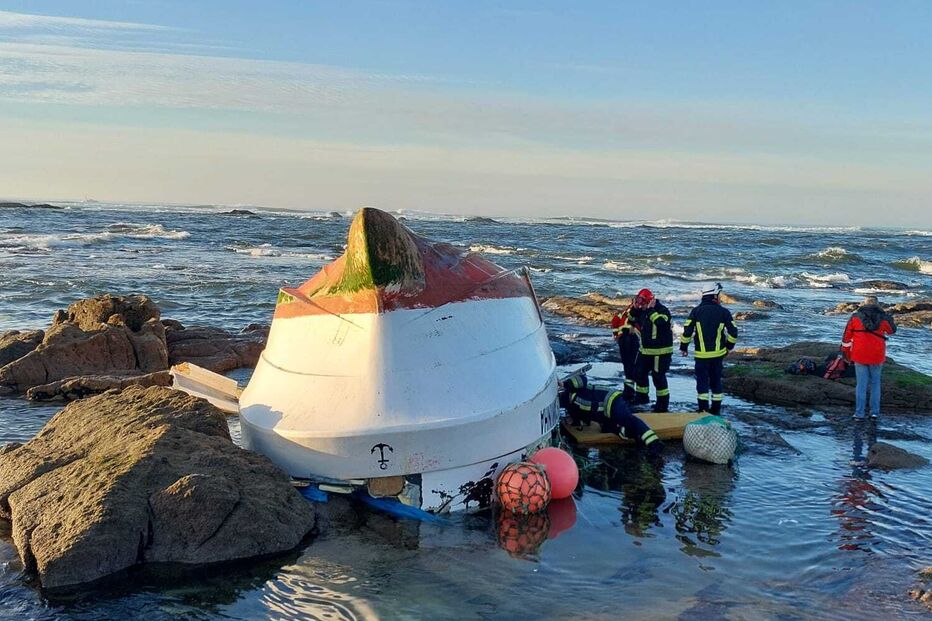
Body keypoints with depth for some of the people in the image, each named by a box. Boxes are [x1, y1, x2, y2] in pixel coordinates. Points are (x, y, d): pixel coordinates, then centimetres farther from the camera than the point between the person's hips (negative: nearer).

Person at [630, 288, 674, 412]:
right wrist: (635, 308, 1)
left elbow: (660, 321, -38)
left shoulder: (663, 310, -18)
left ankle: (663, 403, 7)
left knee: (658, 377, -4)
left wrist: (651, 309, -31)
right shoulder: (643, 311, 6)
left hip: (660, 352, -9)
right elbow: (632, 318, 18)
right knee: (640, 373, 18)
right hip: (645, 350, 9)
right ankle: (641, 396, 37)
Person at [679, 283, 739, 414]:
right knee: (716, 381, 13)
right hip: (718, 353, 1)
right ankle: (716, 410, 17)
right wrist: (729, 346, 17)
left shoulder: (696, 311, -4)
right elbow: (733, 332, -1)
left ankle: (703, 411, -1)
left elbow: (687, 331, -6)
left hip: (701, 354, -1)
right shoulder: (724, 312, -2)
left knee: (702, 381, 4)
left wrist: (683, 347, 8)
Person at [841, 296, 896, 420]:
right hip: (877, 357, 0)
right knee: (875, 383, 14)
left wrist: (845, 351, 14)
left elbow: (847, 335, 2)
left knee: (861, 384, 5)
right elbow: (892, 330, 16)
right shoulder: (883, 318, -3)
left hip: (859, 356, 0)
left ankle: (859, 413, 5)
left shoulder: (855, 316, -2)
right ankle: (875, 412, 14)